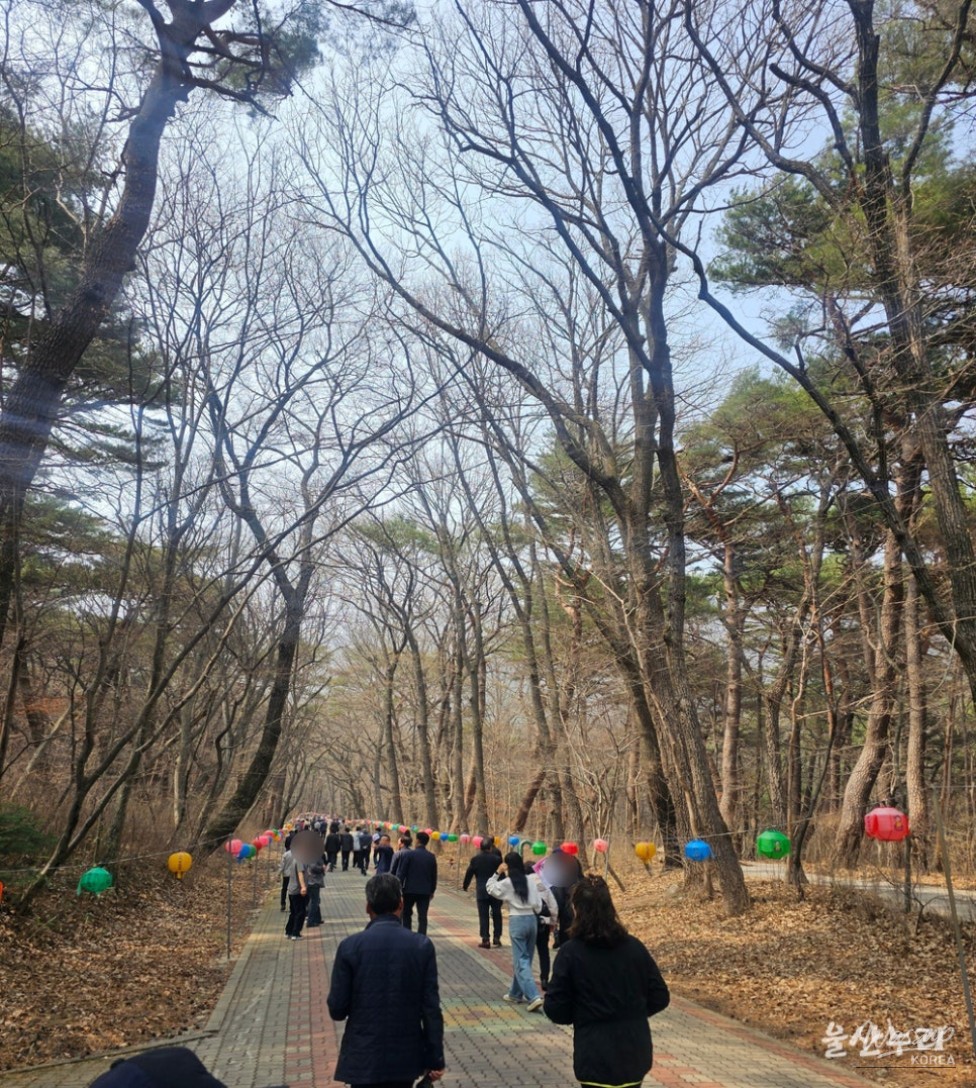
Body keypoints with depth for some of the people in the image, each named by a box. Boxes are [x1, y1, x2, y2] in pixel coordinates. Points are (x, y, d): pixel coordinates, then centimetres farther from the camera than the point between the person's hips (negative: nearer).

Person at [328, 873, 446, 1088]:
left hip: (363, 1056, -1)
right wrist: (435, 1059, 1)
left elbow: (336, 1009, -8)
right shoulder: (422, 946, -9)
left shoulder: (350, 946, -12)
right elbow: (431, 1008, -8)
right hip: (406, 1055, 2)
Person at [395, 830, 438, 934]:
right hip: (425, 891, 2)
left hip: (410, 889, -2)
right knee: (422, 916, 3)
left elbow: (401, 873, -8)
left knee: (407, 914, 16)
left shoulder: (409, 854, -9)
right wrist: (432, 890, 17)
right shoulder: (431, 857, 2)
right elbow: (434, 876, 8)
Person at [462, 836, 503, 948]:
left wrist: (465, 885, 20)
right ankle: (497, 938, 11)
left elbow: (469, 874, 3)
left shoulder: (475, 860, -3)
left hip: (481, 892, 0)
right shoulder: (497, 859, -5)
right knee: (496, 915, 12)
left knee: (483, 916, 3)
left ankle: (485, 940, -1)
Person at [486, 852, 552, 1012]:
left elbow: (490, 888, 9)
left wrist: (497, 873, 7)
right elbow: (538, 904, 4)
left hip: (517, 921, -5)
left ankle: (533, 997, -14)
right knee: (524, 959, 17)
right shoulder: (531, 881, 4)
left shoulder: (507, 883, -7)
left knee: (520, 961, -2)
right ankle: (515, 994, 28)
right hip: (532, 920, 5)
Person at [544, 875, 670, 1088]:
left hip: (597, 1059, -4)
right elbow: (660, 997, 2)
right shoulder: (634, 947, -3)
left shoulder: (570, 952, -14)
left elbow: (556, 1010, -10)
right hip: (636, 1054, 4)